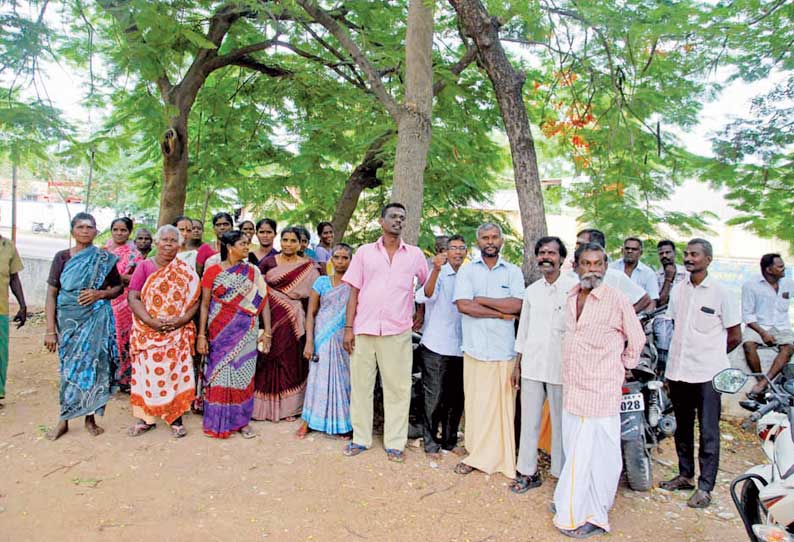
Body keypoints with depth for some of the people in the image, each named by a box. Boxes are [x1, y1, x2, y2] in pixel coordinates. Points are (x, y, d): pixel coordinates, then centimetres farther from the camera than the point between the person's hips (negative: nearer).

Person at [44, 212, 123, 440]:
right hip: (69, 319, 0)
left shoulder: (104, 259, 2)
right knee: (69, 367, 4)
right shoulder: (62, 257, 2)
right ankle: (64, 420, 16)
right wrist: (50, 330, -5)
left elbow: (119, 287, 10)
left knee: (93, 364, 3)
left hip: (97, 320, 0)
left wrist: (100, 294, -12)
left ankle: (90, 417, 16)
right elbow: (51, 294, 0)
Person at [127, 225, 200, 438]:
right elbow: (133, 298, -5)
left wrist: (181, 319, -16)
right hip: (148, 332, 0)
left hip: (178, 332, 0)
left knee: (176, 372, 3)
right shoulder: (144, 267, 2)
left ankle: (176, 418, 15)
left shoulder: (186, 271, 5)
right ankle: (146, 418, 19)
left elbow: (195, 300, 0)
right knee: (147, 372, 5)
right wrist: (151, 321, -17)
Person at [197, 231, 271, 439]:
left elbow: (263, 302, 2)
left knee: (243, 375, 6)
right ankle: (218, 422, 18)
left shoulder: (253, 272, 4)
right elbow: (205, 304, 0)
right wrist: (201, 334, -6)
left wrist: (267, 331, -4)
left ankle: (242, 421, 20)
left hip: (247, 333, 2)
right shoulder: (213, 271, 0)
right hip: (220, 333, -1)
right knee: (220, 374, 4)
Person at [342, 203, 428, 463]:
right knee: (360, 385, 8)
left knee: (397, 388, 4)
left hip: (398, 332, 0)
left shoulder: (415, 254, 7)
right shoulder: (364, 252, 6)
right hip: (363, 330, 1)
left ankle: (395, 443, 16)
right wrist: (348, 327, 0)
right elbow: (354, 292, 5)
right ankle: (360, 439, 22)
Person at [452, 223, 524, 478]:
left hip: (505, 350, 1)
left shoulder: (513, 272, 8)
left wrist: (481, 300, -7)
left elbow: (516, 305, -6)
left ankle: (503, 457, 17)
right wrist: (502, 313, -7)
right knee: (475, 403, 3)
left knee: (503, 404, 3)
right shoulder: (467, 270, 6)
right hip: (476, 348, 0)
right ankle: (477, 454, 17)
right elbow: (463, 305, -8)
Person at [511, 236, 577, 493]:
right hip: (531, 365, 5)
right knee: (529, 421, 10)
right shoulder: (531, 290, 11)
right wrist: (517, 365, 14)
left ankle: (562, 474, 20)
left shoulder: (574, 287, -5)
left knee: (560, 422, 5)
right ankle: (528, 472, 22)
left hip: (561, 367, -5)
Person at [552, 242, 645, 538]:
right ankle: (573, 506, 31)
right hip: (572, 389, 6)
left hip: (600, 391, -6)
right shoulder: (570, 298, 8)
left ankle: (594, 516, 18)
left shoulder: (616, 300, -12)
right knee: (573, 453, 16)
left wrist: (621, 366, 7)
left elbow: (637, 339, 0)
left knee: (598, 455, 3)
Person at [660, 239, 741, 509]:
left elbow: (735, 337, -2)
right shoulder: (678, 289, 8)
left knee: (708, 433, 1)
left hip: (707, 374, -5)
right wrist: (685, 353, 12)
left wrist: (711, 354, 7)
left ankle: (705, 487, 11)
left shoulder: (720, 292, -7)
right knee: (682, 428, 16)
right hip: (678, 371, 6)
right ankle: (685, 475, 30)